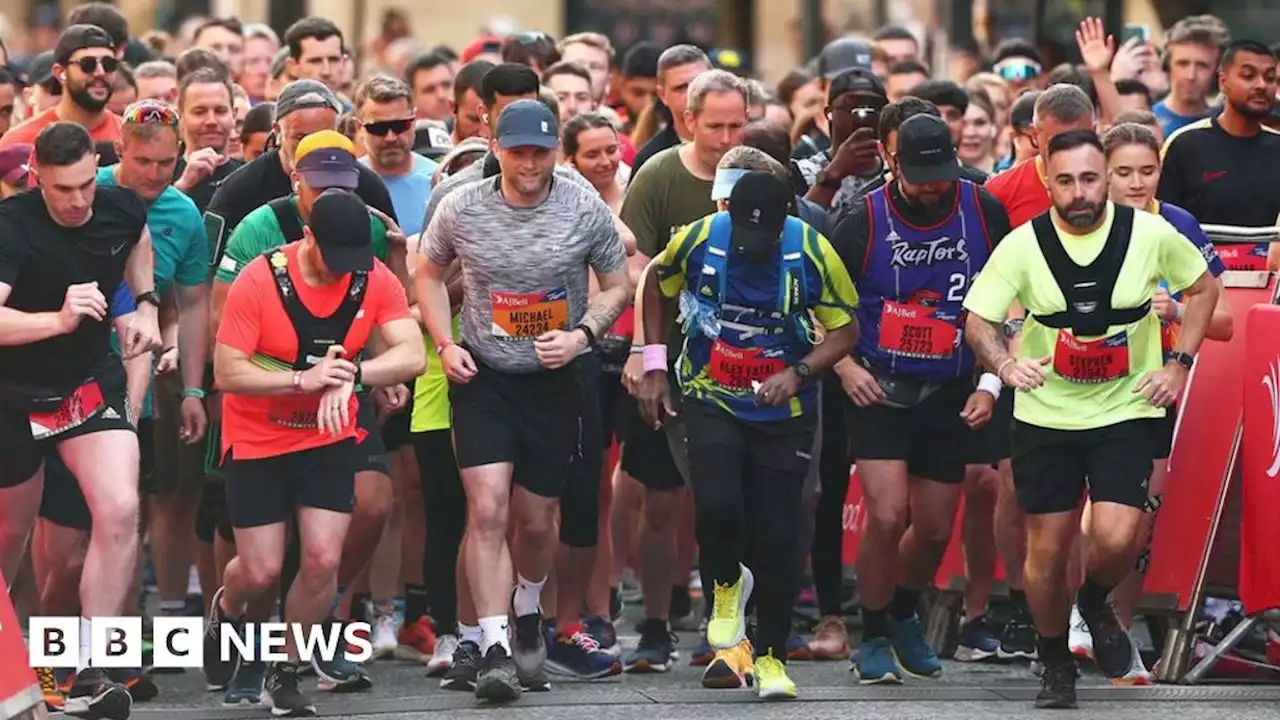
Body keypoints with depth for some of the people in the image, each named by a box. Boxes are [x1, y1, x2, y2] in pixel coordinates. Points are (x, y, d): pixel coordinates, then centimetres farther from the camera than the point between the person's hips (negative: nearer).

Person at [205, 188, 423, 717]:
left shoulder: (374, 279, -11)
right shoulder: (259, 281, -20)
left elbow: (412, 356, -20)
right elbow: (227, 373, -21)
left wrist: (352, 374, -36)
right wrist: (305, 379, -33)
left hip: (330, 439, 2)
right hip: (257, 441, -2)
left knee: (323, 559, -10)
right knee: (261, 571, -1)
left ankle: (285, 674, 11)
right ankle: (226, 610, 37)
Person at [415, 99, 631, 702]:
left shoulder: (586, 210, -7)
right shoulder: (460, 209, -6)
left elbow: (618, 285, 5)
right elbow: (429, 274, 11)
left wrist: (582, 335, -12)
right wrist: (444, 344, -1)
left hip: (555, 380, 1)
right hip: (482, 377, -1)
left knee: (535, 520, 9)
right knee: (486, 509, -15)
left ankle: (527, 611, 41)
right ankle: (495, 650, -16)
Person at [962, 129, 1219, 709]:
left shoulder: (1150, 234, -9)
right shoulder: (1023, 245, -11)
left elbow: (1203, 287, 8)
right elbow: (977, 320, -8)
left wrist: (1180, 364, -1)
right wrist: (1005, 363, -30)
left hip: (1126, 409, 0)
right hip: (1045, 415, 1)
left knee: (1116, 539, -17)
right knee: (1047, 550, 3)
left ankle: (1096, 605, 18)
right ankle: (1055, 667, 25)